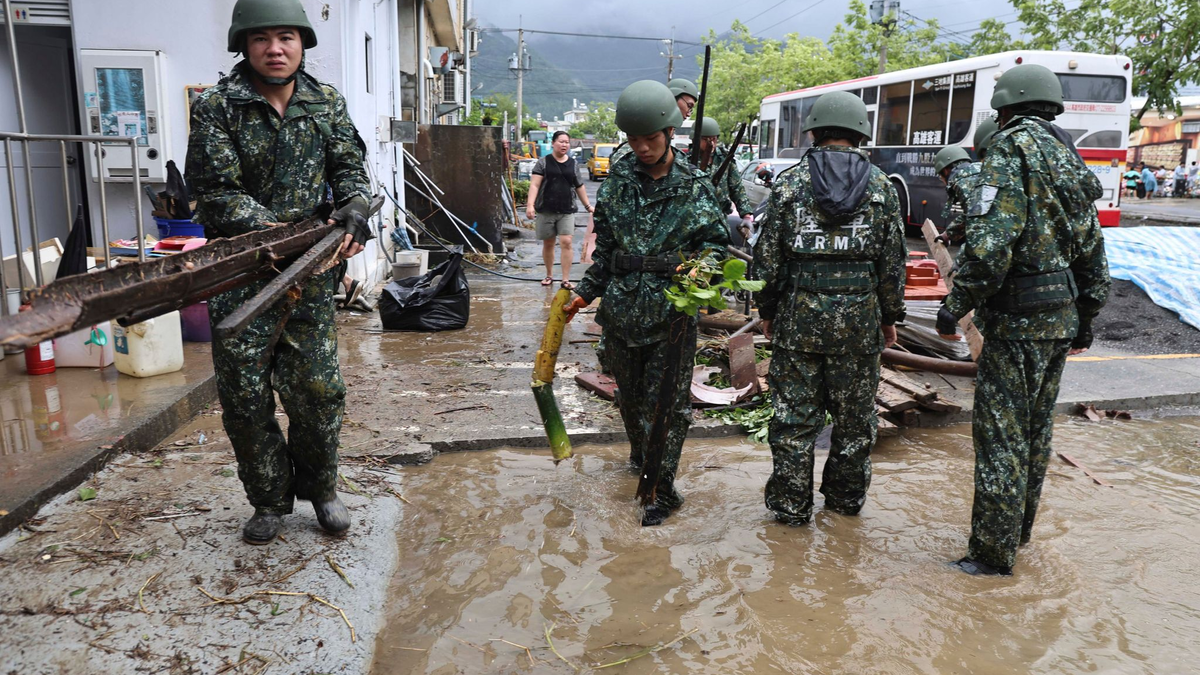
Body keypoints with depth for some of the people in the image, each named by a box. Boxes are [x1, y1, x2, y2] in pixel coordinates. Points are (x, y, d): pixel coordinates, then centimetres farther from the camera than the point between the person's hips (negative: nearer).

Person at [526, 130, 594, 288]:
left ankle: (566, 279, -5)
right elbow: (534, 185, -7)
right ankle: (549, 275, 25)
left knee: (566, 242, -10)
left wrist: (588, 206, 20)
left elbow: (579, 187, 19)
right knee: (548, 244, 9)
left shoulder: (573, 164, 10)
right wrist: (530, 204, -20)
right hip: (546, 210, -1)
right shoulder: (543, 163, 1)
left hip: (567, 211, 1)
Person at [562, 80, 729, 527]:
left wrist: (700, 263, -19)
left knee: (666, 401, -1)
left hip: (673, 311, -3)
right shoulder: (617, 183, 6)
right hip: (621, 309, 4)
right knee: (630, 395, 17)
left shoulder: (695, 187, -3)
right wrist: (586, 292, 9)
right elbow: (605, 249, 13)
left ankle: (663, 488, 9)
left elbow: (718, 241, 2)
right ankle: (640, 456, 42)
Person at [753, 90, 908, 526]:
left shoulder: (789, 183, -1)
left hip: (800, 315, -1)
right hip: (860, 318, 1)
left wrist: (768, 311, 10)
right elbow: (892, 262, 5)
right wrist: (890, 317, 15)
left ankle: (791, 506, 14)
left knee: (795, 415, 6)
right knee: (855, 415, 14)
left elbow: (768, 256, 0)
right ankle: (846, 498, 27)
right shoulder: (881, 187, 2)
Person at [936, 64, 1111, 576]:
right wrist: (1085, 318, 25)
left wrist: (955, 306, -15)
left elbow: (991, 242, -24)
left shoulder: (1013, 148, -12)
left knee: (1001, 433, -2)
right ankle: (1018, 529, 31)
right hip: (1062, 315, 9)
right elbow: (1093, 251, 17)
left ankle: (994, 553, 6)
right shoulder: (1071, 160, 15)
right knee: (1036, 428, 17)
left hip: (1018, 317, -9)